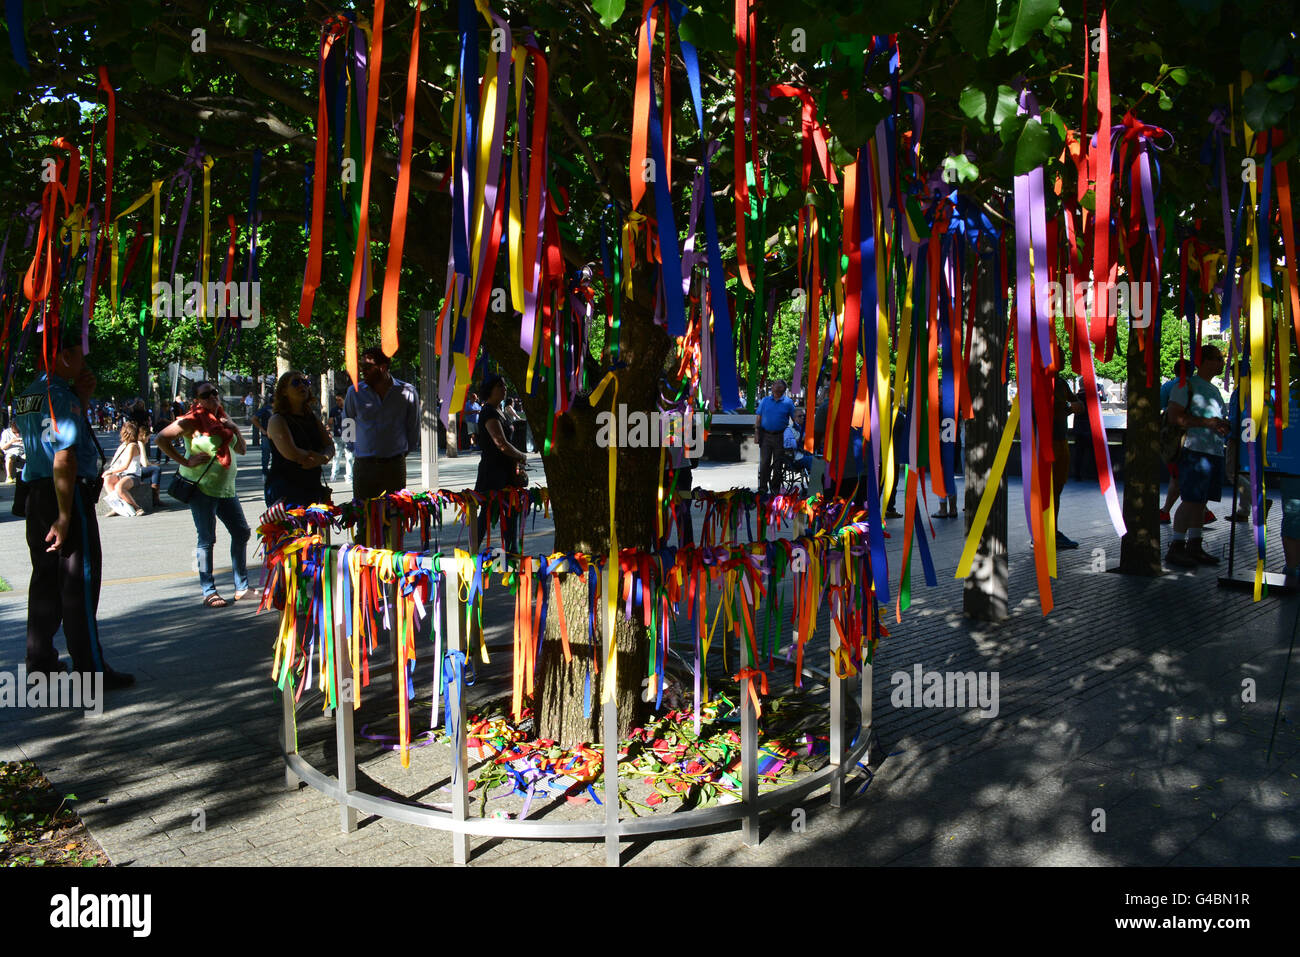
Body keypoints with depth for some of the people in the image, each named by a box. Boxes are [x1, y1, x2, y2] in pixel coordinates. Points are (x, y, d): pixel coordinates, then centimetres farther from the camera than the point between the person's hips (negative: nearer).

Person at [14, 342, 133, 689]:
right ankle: (90, 670, 1)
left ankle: (40, 663, 23)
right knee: (80, 582, -4)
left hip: (35, 495, 9)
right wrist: (64, 516, -23)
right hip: (70, 494, -9)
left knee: (45, 580, 15)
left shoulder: (26, 396, 14)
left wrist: (82, 399, 10)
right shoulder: (59, 394, -15)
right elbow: (64, 457, -21)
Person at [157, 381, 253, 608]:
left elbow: (242, 450, 16)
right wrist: (185, 461, -17)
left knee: (241, 532, 9)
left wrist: (235, 430, -1)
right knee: (207, 539, -3)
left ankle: (241, 586, 18)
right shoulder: (193, 420, -7)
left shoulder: (222, 418, 13)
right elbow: (162, 438, -16)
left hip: (226, 487, 7)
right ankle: (209, 592, 4)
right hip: (202, 487, -7)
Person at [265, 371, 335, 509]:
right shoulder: (277, 420, -3)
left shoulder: (312, 417, 18)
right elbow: (291, 453, -17)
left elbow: (330, 446, 11)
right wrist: (318, 456, -3)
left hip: (313, 486, 6)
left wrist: (321, 459, -11)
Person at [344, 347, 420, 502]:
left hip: (395, 465, 0)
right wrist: (354, 449, 15)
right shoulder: (354, 392, 3)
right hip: (364, 465, 0)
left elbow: (413, 426, 11)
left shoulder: (407, 392, -1)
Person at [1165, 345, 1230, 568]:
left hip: (1215, 452, 8)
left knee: (1201, 501, 9)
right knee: (1191, 500, -12)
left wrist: (1225, 426, 8)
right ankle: (1176, 547, -8)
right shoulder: (1187, 385, -3)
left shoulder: (1215, 389, 23)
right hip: (1195, 450, -8)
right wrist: (1206, 422, -18)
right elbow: (1174, 416, -13)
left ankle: (1194, 547, 14)